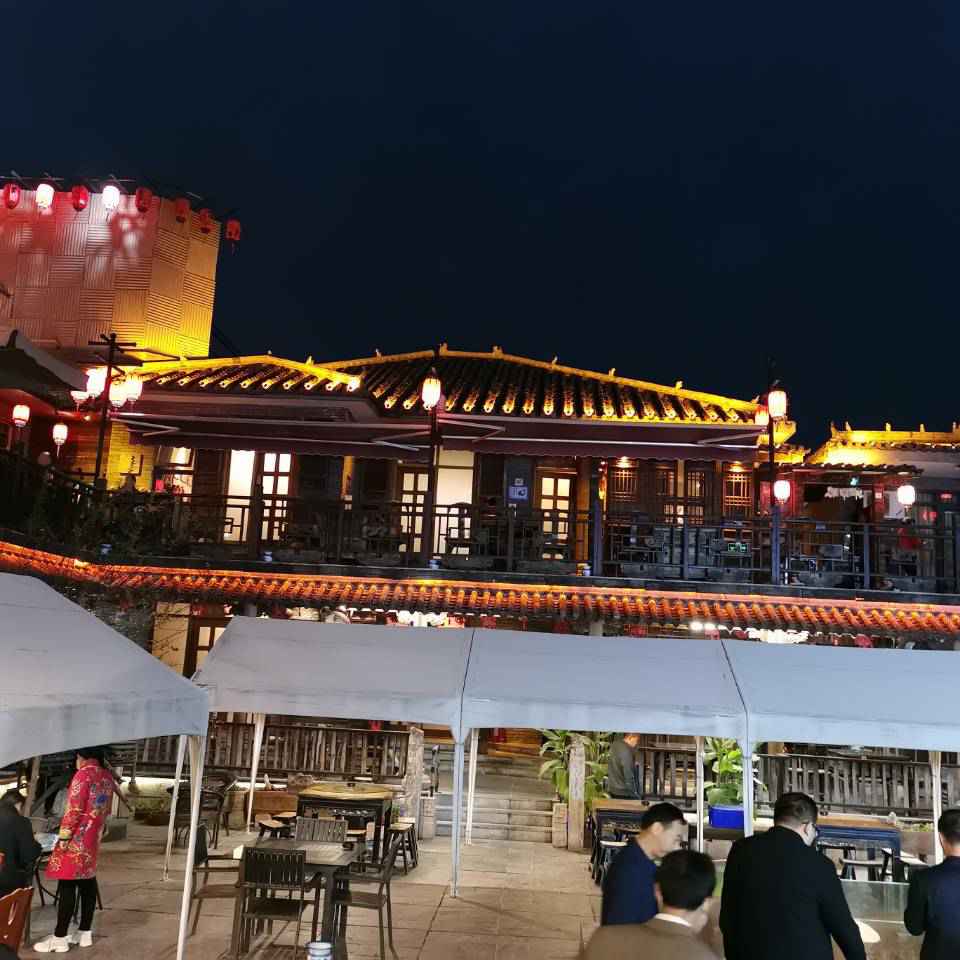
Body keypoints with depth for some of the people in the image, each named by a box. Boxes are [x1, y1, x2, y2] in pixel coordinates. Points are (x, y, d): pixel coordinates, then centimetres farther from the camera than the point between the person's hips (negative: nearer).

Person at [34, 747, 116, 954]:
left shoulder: (83, 774, -14)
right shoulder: (108, 776, 9)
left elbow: (74, 810, -17)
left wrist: (63, 837, -14)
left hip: (77, 839, -8)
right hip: (94, 838, 8)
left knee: (67, 886, -4)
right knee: (87, 882, 12)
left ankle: (60, 938, 0)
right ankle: (85, 933, 16)